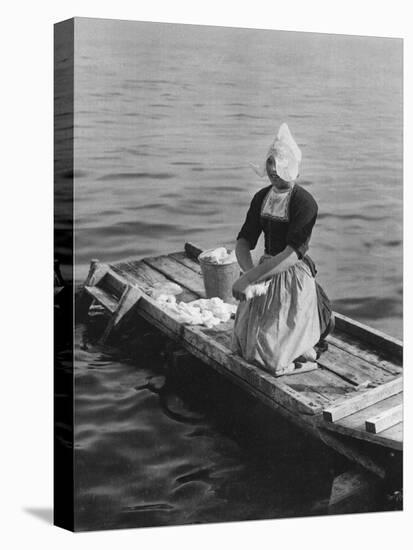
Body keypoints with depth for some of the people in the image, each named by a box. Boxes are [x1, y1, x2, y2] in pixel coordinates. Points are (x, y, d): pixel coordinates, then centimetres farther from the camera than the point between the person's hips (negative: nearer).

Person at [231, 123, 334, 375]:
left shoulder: (304, 202, -19)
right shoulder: (262, 198, 4)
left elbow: (293, 253, -27)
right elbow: (243, 242, 1)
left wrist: (249, 278, -29)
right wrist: (249, 271, -21)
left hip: (293, 278, -7)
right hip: (266, 273, 7)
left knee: (274, 357, -7)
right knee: (244, 344, 14)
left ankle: (311, 348, 22)